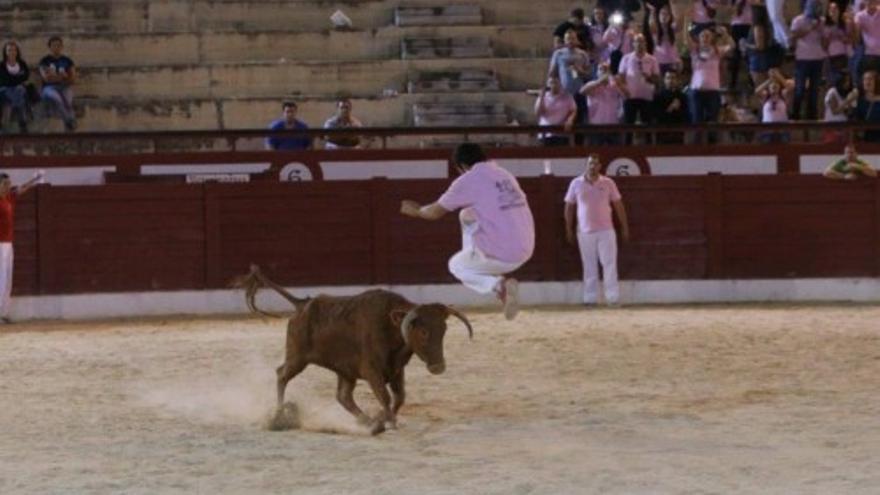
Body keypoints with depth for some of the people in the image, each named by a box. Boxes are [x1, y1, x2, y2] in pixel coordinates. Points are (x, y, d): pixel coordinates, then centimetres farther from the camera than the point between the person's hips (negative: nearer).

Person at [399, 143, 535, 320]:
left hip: (501, 256, -8)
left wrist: (415, 211, 28)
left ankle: (499, 285, -2)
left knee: (456, 265, 23)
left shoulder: (468, 181, -6)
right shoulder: (506, 176, 14)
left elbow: (435, 212, 6)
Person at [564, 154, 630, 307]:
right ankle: (590, 298, 9)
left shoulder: (608, 183, 2)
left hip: (605, 231, -1)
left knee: (609, 264, -5)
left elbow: (618, 205, 7)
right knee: (589, 266, 5)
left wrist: (625, 227, 5)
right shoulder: (576, 184, 2)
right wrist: (569, 229, 6)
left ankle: (613, 297, -4)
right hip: (585, 231, 1)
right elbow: (569, 207, 8)